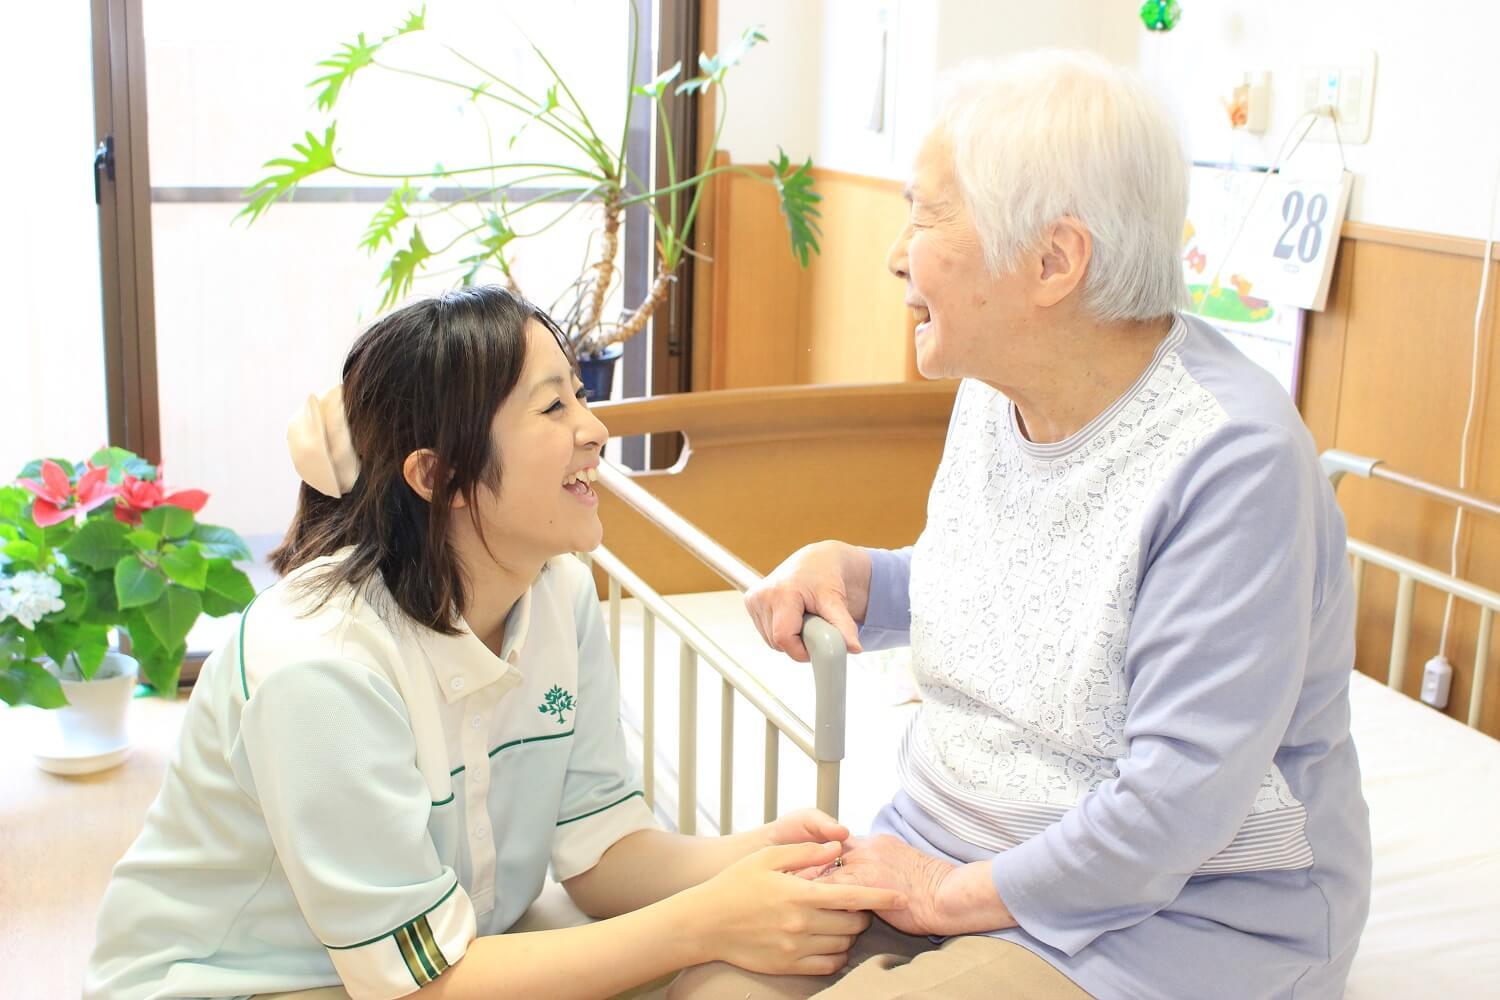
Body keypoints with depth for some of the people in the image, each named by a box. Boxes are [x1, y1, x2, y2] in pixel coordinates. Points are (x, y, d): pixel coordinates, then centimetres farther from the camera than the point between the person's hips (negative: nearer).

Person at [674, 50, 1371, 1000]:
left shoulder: (1233, 459, -24)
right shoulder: (995, 391, 2)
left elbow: (1176, 797, -25)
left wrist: (955, 894, -15)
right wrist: (849, 573, -1)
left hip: (1177, 915, -6)